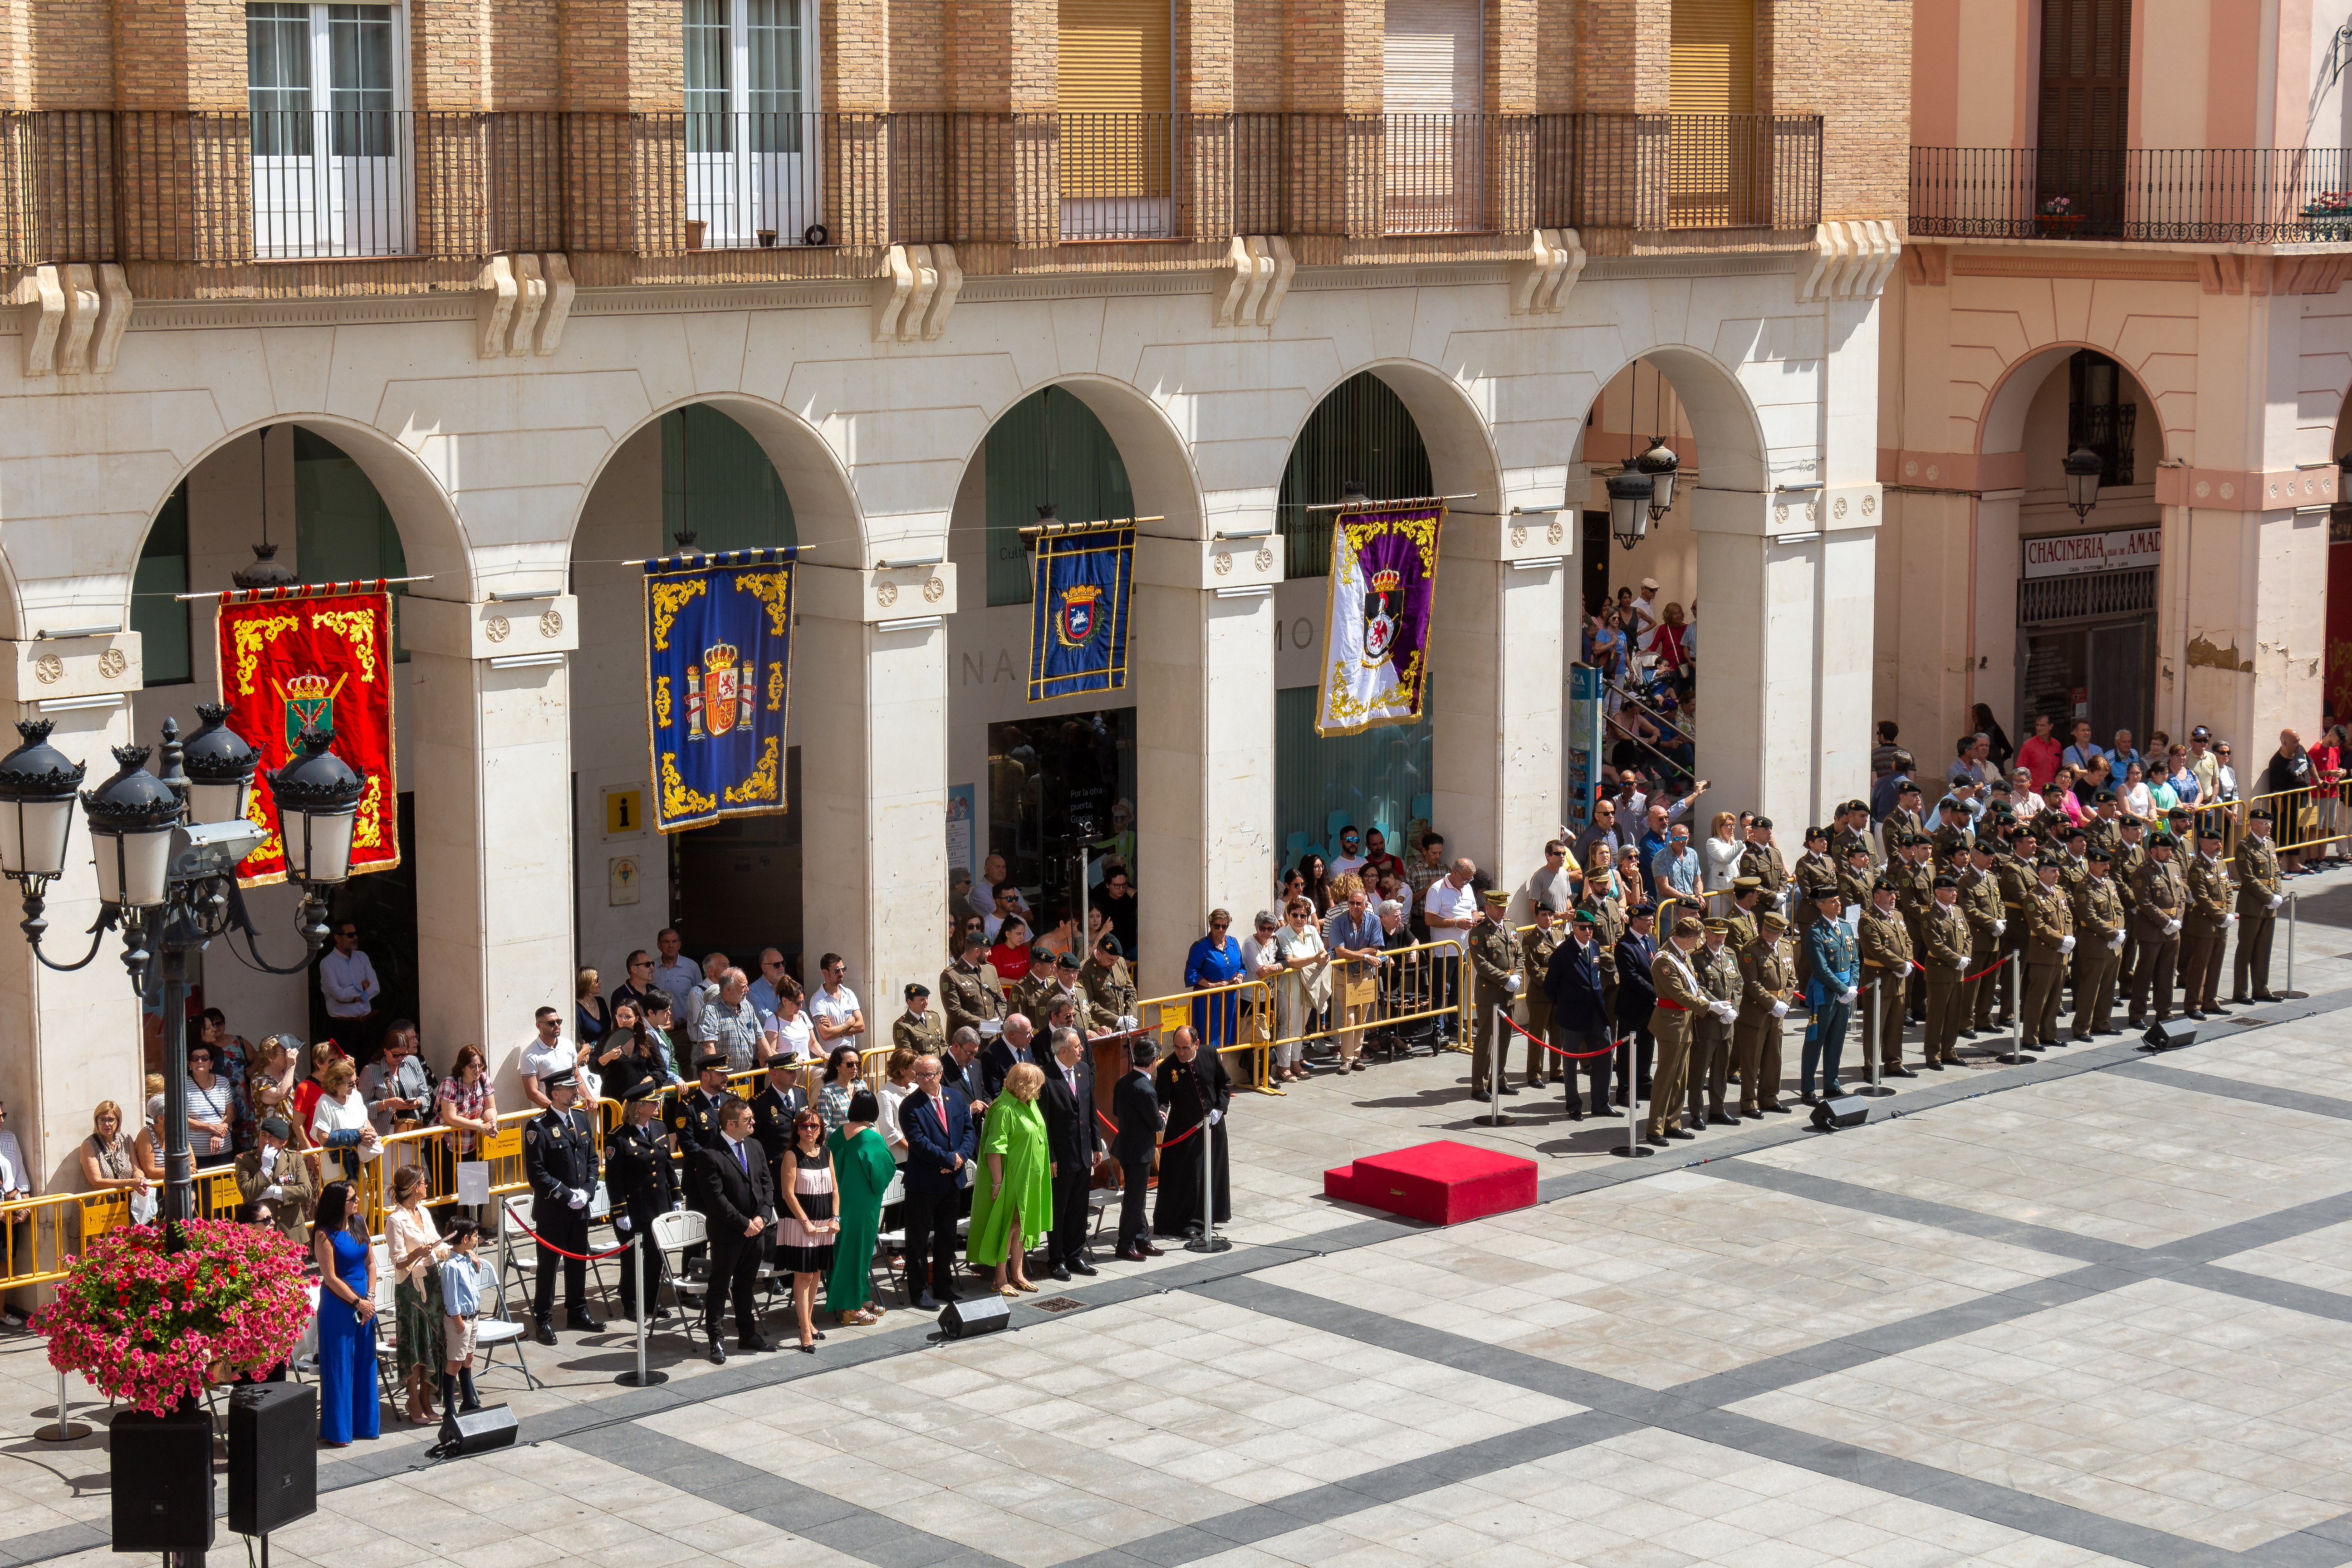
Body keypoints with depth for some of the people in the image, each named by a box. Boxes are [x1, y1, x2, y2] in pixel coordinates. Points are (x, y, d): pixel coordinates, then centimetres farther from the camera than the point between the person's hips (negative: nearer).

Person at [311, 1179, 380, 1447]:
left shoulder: (358, 1224, 6)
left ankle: (363, 1421, 23)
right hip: (338, 1303, -6)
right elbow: (330, 1278, -13)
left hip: (365, 1301, 6)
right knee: (339, 1365, 0)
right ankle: (336, 1431, 7)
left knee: (364, 1362, 12)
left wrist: (370, 1298, 0)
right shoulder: (325, 1235, -13)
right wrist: (358, 1302, -11)